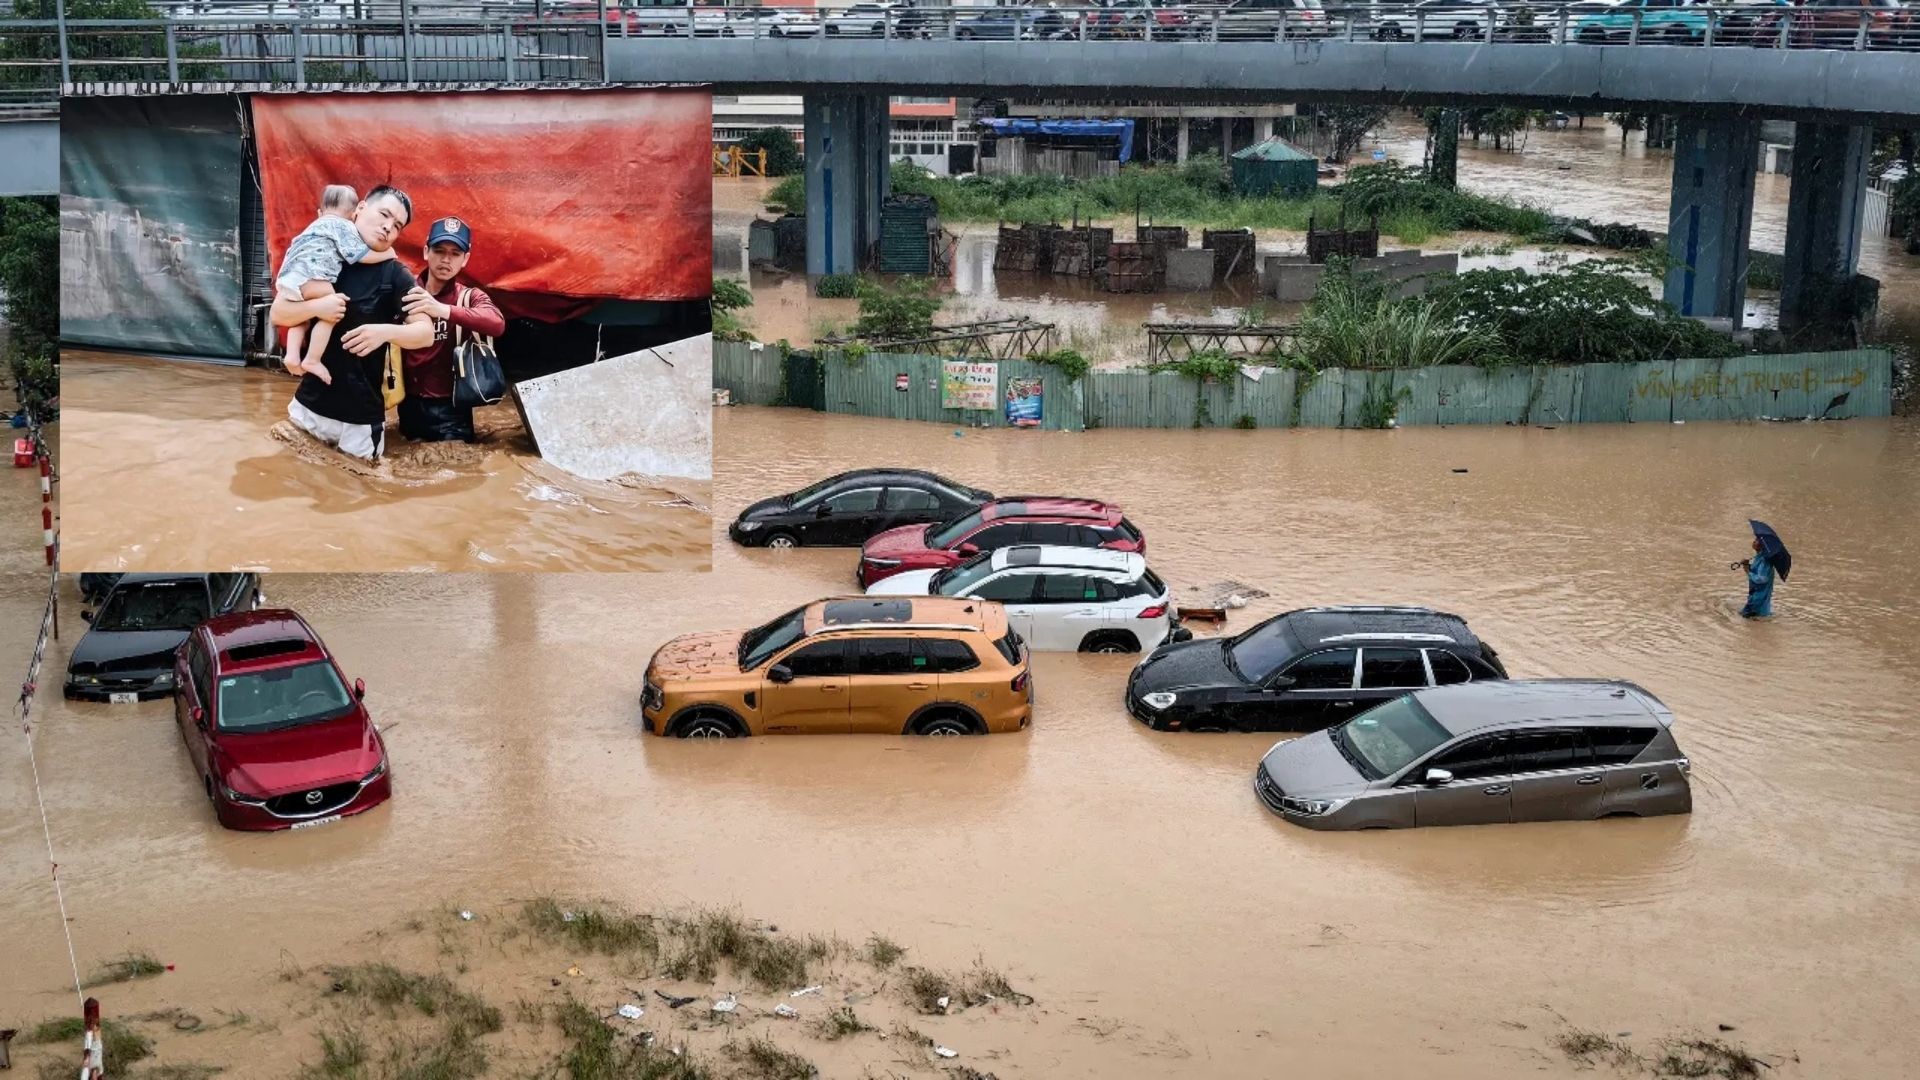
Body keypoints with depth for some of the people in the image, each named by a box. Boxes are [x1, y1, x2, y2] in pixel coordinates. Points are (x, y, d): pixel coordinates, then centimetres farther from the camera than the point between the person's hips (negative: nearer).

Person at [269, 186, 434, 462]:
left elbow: (426, 332, -10)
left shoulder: (396, 276, -5)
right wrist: (316, 307, -17)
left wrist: (386, 331, -29)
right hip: (307, 405, 3)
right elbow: (278, 313, 3)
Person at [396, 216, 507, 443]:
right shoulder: (405, 293, 4)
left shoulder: (470, 297, 1)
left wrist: (443, 310, -35)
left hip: (450, 407, -1)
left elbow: (497, 324, -21)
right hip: (411, 404, 1)